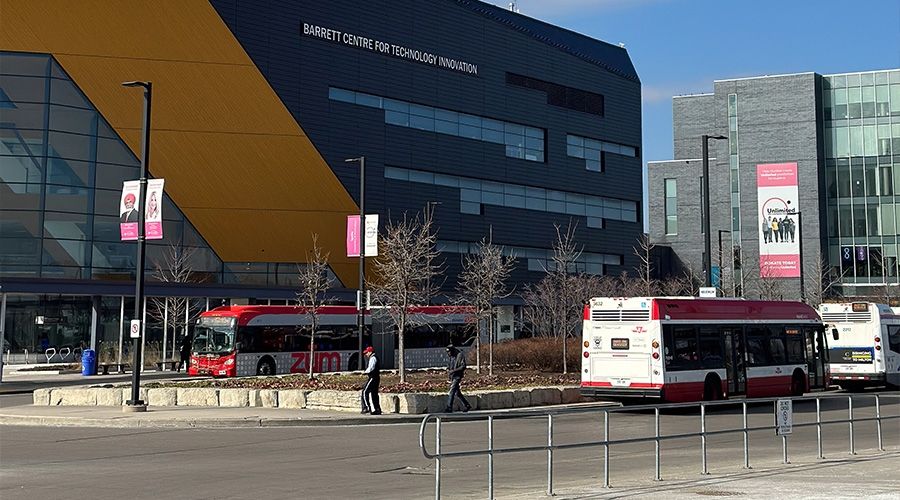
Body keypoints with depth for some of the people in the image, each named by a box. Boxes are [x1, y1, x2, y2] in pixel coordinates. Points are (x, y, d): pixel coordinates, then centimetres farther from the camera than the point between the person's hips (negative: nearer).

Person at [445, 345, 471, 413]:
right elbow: (449, 365, 24)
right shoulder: (451, 357, 13)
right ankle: (467, 405, 23)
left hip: (457, 376, -9)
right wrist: (448, 370, 2)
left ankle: (449, 408, -17)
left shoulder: (460, 355, -11)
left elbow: (463, 366, -16)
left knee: (452, 392, -15)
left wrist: (453, 370, -22)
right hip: (452, 377, 9)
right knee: (457, 392, 12)